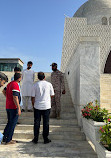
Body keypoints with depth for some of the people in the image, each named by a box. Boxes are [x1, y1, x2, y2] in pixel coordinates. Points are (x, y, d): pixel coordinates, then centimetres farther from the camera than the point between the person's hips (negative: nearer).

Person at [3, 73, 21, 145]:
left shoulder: (9, 84, 10)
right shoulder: (15, 85, -19)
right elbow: (15, 98, -24)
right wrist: (19, 108, -22)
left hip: (8, 107, 9)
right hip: (14, 107, -9)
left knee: (9, 122, 20)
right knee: (12, 124, 3)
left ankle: (4, 137, 26)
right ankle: (8, 140, 12)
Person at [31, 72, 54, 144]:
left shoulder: (35, 85, -3)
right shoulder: (49, 84, -2)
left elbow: (33, 97, -1)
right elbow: (52, 95, 5)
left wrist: (33, 105, 13)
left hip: (37, 106, 1)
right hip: (46, 106, 0)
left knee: (37, 122, 10)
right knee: (46, 123, 9)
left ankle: (36, 139, 17)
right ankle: (46, 139, 16)